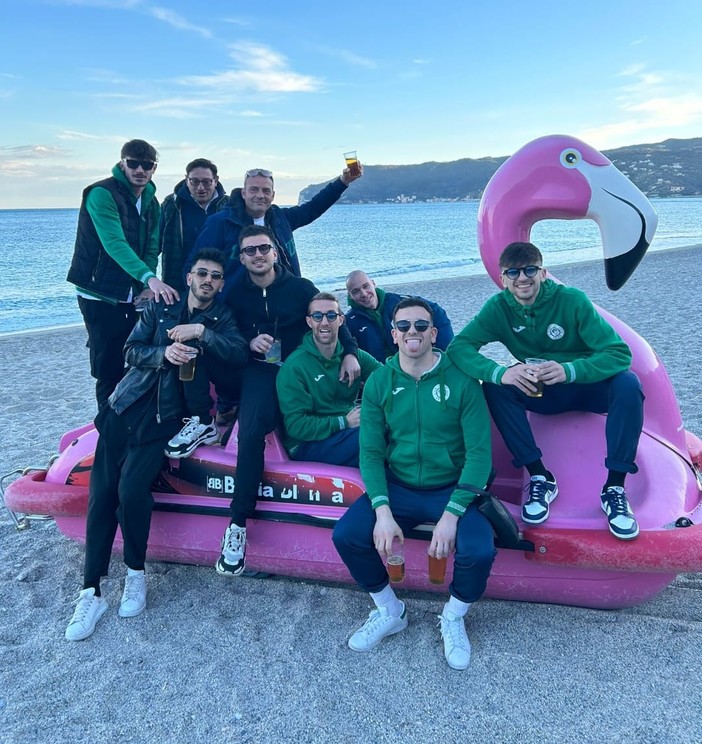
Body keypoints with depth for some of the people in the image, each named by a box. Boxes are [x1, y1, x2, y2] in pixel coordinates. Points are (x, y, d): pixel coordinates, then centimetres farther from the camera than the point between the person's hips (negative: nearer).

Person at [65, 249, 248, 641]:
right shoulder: (160, 309, 14)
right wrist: (164, 352, -13)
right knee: (102, 491, -7)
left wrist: (201, 332, -17)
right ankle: (91, 592, 1)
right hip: (127, 406, 3)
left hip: (166, 416, -3)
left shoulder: (222, 319, 8)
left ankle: (136, 573, 2)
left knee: (132, 490, -22)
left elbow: (239, 354, -9)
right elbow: (132, 350, 6)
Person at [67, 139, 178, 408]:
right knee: (110, 369, -3)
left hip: (132, 295, 7)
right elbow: (114, 243, -28)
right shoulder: (102, 194, -15)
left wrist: (147, 287, -13)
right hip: (101, 296, -7)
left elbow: (151, 249, 4)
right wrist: (150, 278, -40)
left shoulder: (151, 202, 8)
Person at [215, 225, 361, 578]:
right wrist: (249, 343, -14)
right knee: (250, 432, -28)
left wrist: (350, 352, -9)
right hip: (260, 370, -2)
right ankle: (238, 523, -22)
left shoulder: (301, 287, 2)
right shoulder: (235, 294, 6)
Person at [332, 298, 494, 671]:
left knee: (479, 551, -27)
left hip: (451, 489, -2)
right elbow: (370, 452, -4)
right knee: (345, 535, -19)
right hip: (397, 487, 2)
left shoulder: (461, 380, -10)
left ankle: (453, 619, 9)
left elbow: (479, 452, -12)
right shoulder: (379, 382, -2)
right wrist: (382, 511, -18)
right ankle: (390, 612, 11)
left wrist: (451, 514, -21)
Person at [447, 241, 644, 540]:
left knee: (628, 384, -30)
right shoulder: (499, 307, -12)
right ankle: (540, 477, -16)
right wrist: (500, 373, -43)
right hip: (539, 392, 2)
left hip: (587, 386, -1)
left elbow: (620, 353, -24)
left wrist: (568, 370, -43)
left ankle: (615, 487, -19)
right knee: (494, 387, -25)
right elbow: (458, 347, -24)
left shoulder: (572, 300, -19)